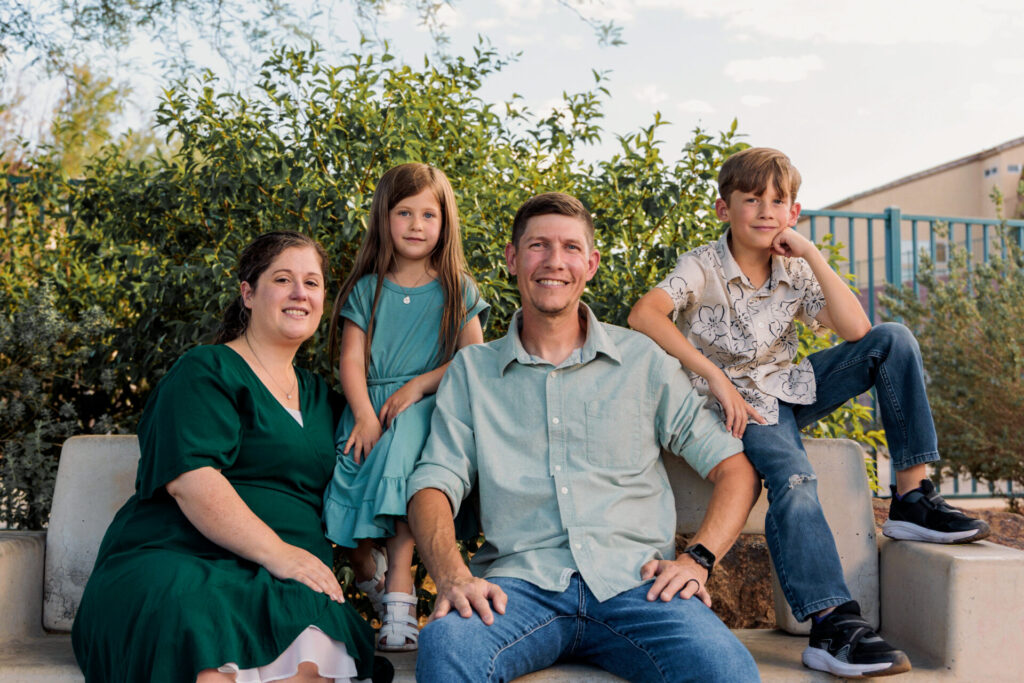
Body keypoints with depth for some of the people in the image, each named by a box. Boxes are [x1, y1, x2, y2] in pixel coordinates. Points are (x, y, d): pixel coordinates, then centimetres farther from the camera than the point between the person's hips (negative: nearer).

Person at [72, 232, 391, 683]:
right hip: (174, 561, -4)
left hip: (279, 583, 4)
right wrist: (276, 552, -20)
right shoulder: (205, 371, 2)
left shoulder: (318, 395, 24)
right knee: (189, 613, -41)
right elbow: (189, 478, -13)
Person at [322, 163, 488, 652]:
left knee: (403, 442, -35)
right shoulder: (368, 290, 13)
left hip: (428, 405, -1)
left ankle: (399, 579, -31)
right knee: (348, 471, -26)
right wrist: (364, 416, -13)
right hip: (370, 405, 2)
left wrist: (419, 385, -10)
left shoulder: (457, 290, 12)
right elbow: (352, 360, 4)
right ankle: (365, 564, 1)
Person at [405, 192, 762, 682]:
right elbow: (434, 483, 6)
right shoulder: (472, 371, 15)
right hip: (520, 582, 0)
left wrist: (697, 559, -3)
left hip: (634, 581, 1)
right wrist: (452, 575, -13)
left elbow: (736, 469, 13)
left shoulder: (642, 361, 13)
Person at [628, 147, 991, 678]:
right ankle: (833, 625, -39)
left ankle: (912, 499, -13)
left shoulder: (795, 272, 7)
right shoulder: (703, 266, -7)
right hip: (741, 403, -6)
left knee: (893, 339, -10)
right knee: (792, 477, -35)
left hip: (790, 388, 6)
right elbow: (643, 316, -27)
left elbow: (856, 330, -6)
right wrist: (714, 376, -30)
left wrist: (813, 256, -9)